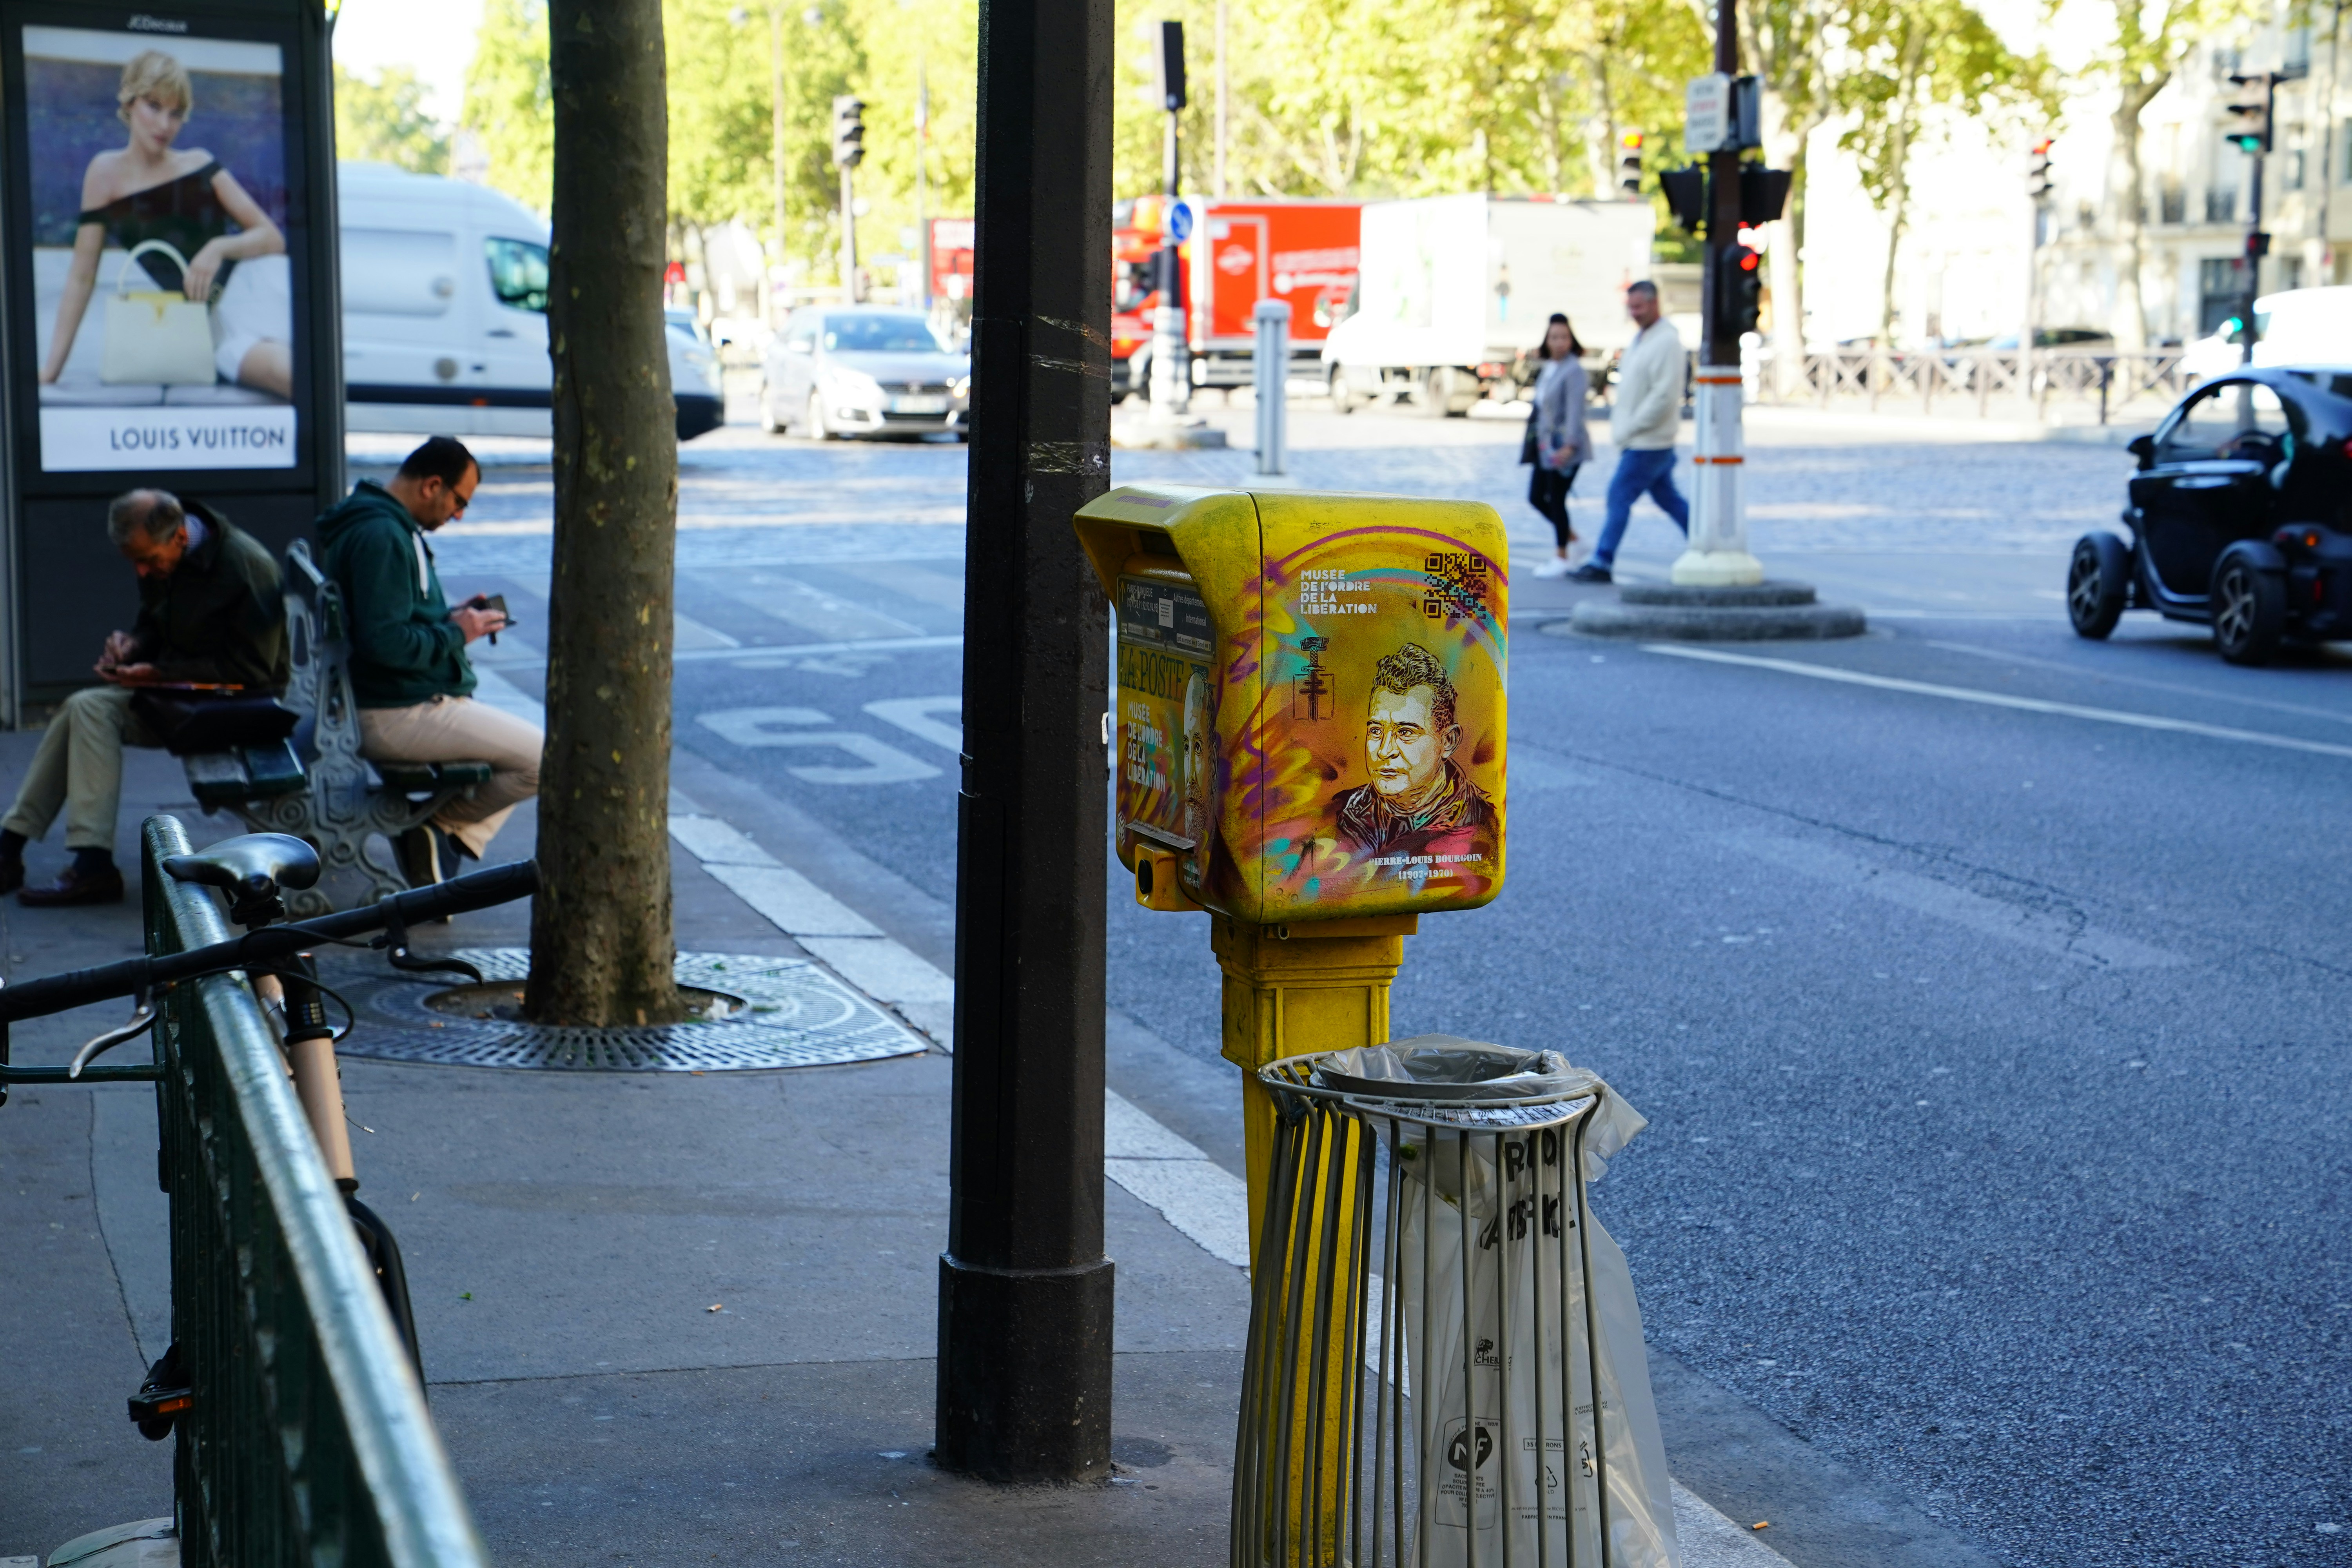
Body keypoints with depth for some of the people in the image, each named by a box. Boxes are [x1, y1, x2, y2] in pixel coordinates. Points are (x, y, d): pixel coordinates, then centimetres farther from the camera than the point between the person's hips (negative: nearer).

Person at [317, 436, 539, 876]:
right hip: (397, 717, -11)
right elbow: (385, 643, -27)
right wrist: (456, 633, -13)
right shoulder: (380, 536, -19)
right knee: (543, 760, -14)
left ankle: (449, 834, 6)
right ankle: (441, 823, -1)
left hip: (408, 703, 11)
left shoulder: (392, 527, 15)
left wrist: (451, 617, 9)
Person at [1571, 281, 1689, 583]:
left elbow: (1664, 395, -22)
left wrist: (1630, 428, -19)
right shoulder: (1641, 337, 14)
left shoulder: (1666, 342, -16)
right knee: (1669, 499, 14)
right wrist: (1621, 425, 11)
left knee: (1619, 496, -7)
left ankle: (1603, 563, -2)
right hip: (1639, 441, 10)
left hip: (1648, 442, -10)